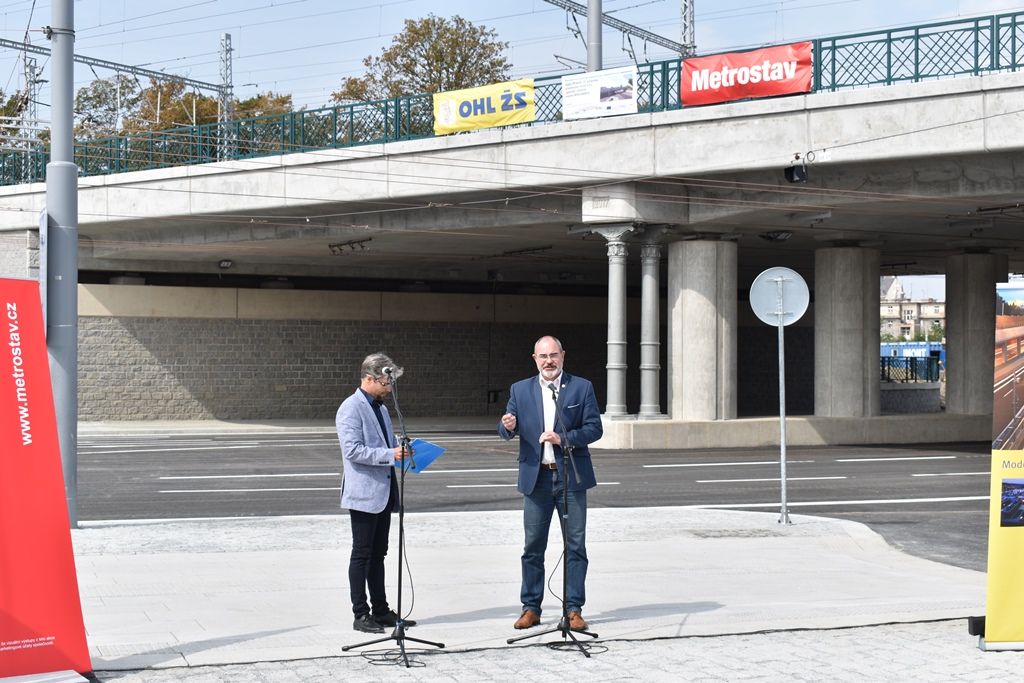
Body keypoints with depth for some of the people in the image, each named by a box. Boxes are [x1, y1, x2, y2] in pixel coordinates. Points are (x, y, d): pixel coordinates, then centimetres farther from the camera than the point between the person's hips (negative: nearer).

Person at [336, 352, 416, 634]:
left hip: (383, 493, 9)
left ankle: (381, 610, 19)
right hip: (364, 493, -9)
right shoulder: (351, 408, -12)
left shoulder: (380, 408, 16)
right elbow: (353, 451, -20)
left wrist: (401, 448, 6)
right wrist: (390, 454, -23)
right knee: (362, 554, -3)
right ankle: (361, 615, 1)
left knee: (378, 554, 13)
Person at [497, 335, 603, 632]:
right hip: (536, 477, 1)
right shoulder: (520, 390, 9)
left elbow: (594, 428, -2)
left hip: (571, 477, -1)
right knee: (533, 546, 5)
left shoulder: (582, 387, 3)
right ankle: (530, 608, 13)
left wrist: (564, 438, -17)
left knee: (575, 546, 1)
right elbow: (507, 431, 4)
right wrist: (508, 426, -20)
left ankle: (574, 610, 7)